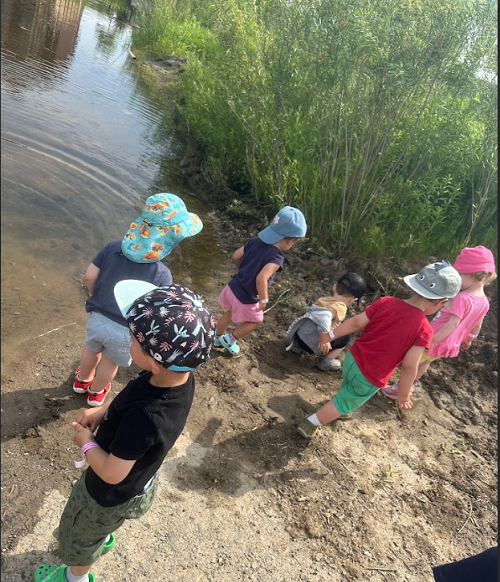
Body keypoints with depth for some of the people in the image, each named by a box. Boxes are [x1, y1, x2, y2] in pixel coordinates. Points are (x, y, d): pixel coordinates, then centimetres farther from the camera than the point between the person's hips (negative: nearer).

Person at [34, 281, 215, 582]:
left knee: (78, 535, 28)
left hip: (113, 495, -6)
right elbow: (131, 397, -1)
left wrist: (86, 442, -16)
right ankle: (102, 538, 70)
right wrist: (103, 410, -9)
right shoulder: (181, 375, -24)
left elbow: (111, 473, -31)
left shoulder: (145, 418, -47)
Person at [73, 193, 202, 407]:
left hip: (98, 318, 3)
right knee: (110, 362, 28)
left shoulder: (113, 249, -17)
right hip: (126, 331, -3)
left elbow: (89, 276, -10)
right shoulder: (162, 275, -28)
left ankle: (82, 380, 63)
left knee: (92, 350, 34)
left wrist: (96, 296, 10)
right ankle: (96, 393, 55)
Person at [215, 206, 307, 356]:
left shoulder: (255, 241, -6)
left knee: (229, 314, 33)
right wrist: (264, 300, -23)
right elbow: (261, 279, -38)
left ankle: (217, 338, 53)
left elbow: (236, 256, 1)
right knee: (256, 320, 24)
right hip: (246, 299, -7)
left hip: (232, 288, 7)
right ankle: (230, 339, 30)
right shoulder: (277, 257, -27)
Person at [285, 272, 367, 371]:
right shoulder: (340, 307, -15)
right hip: (310, 345, -7)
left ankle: (297, 346, 25)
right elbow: (323, 316, -33)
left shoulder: (324, 299, 8)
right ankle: (327, 362, 13)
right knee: (346, 335, 11)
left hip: (298, 336, 7)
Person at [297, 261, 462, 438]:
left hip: (353, 358, 5)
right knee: (343, 403, 18)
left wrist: (330, 335, 5)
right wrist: (403, 395, -9)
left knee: (347, 388, 34)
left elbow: (356, 322, -6)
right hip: (370, 380, -5)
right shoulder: (423, 330, -22)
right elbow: (409, 366, -22)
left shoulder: (386, 302, -9)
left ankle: (342, 410, 60)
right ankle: (309, 425, 25)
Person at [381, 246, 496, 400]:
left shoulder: (462, 298, -28)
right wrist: (469, 339, 26)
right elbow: (477, 325, 10)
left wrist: (432, 340, -30)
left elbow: (453, 323, -32)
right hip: (450, 344, 8)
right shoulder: (484, 302, -3)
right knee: (425, 361, 29)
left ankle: (401, 389, 24)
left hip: (436, 340, -8)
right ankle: (410, 384, 47)